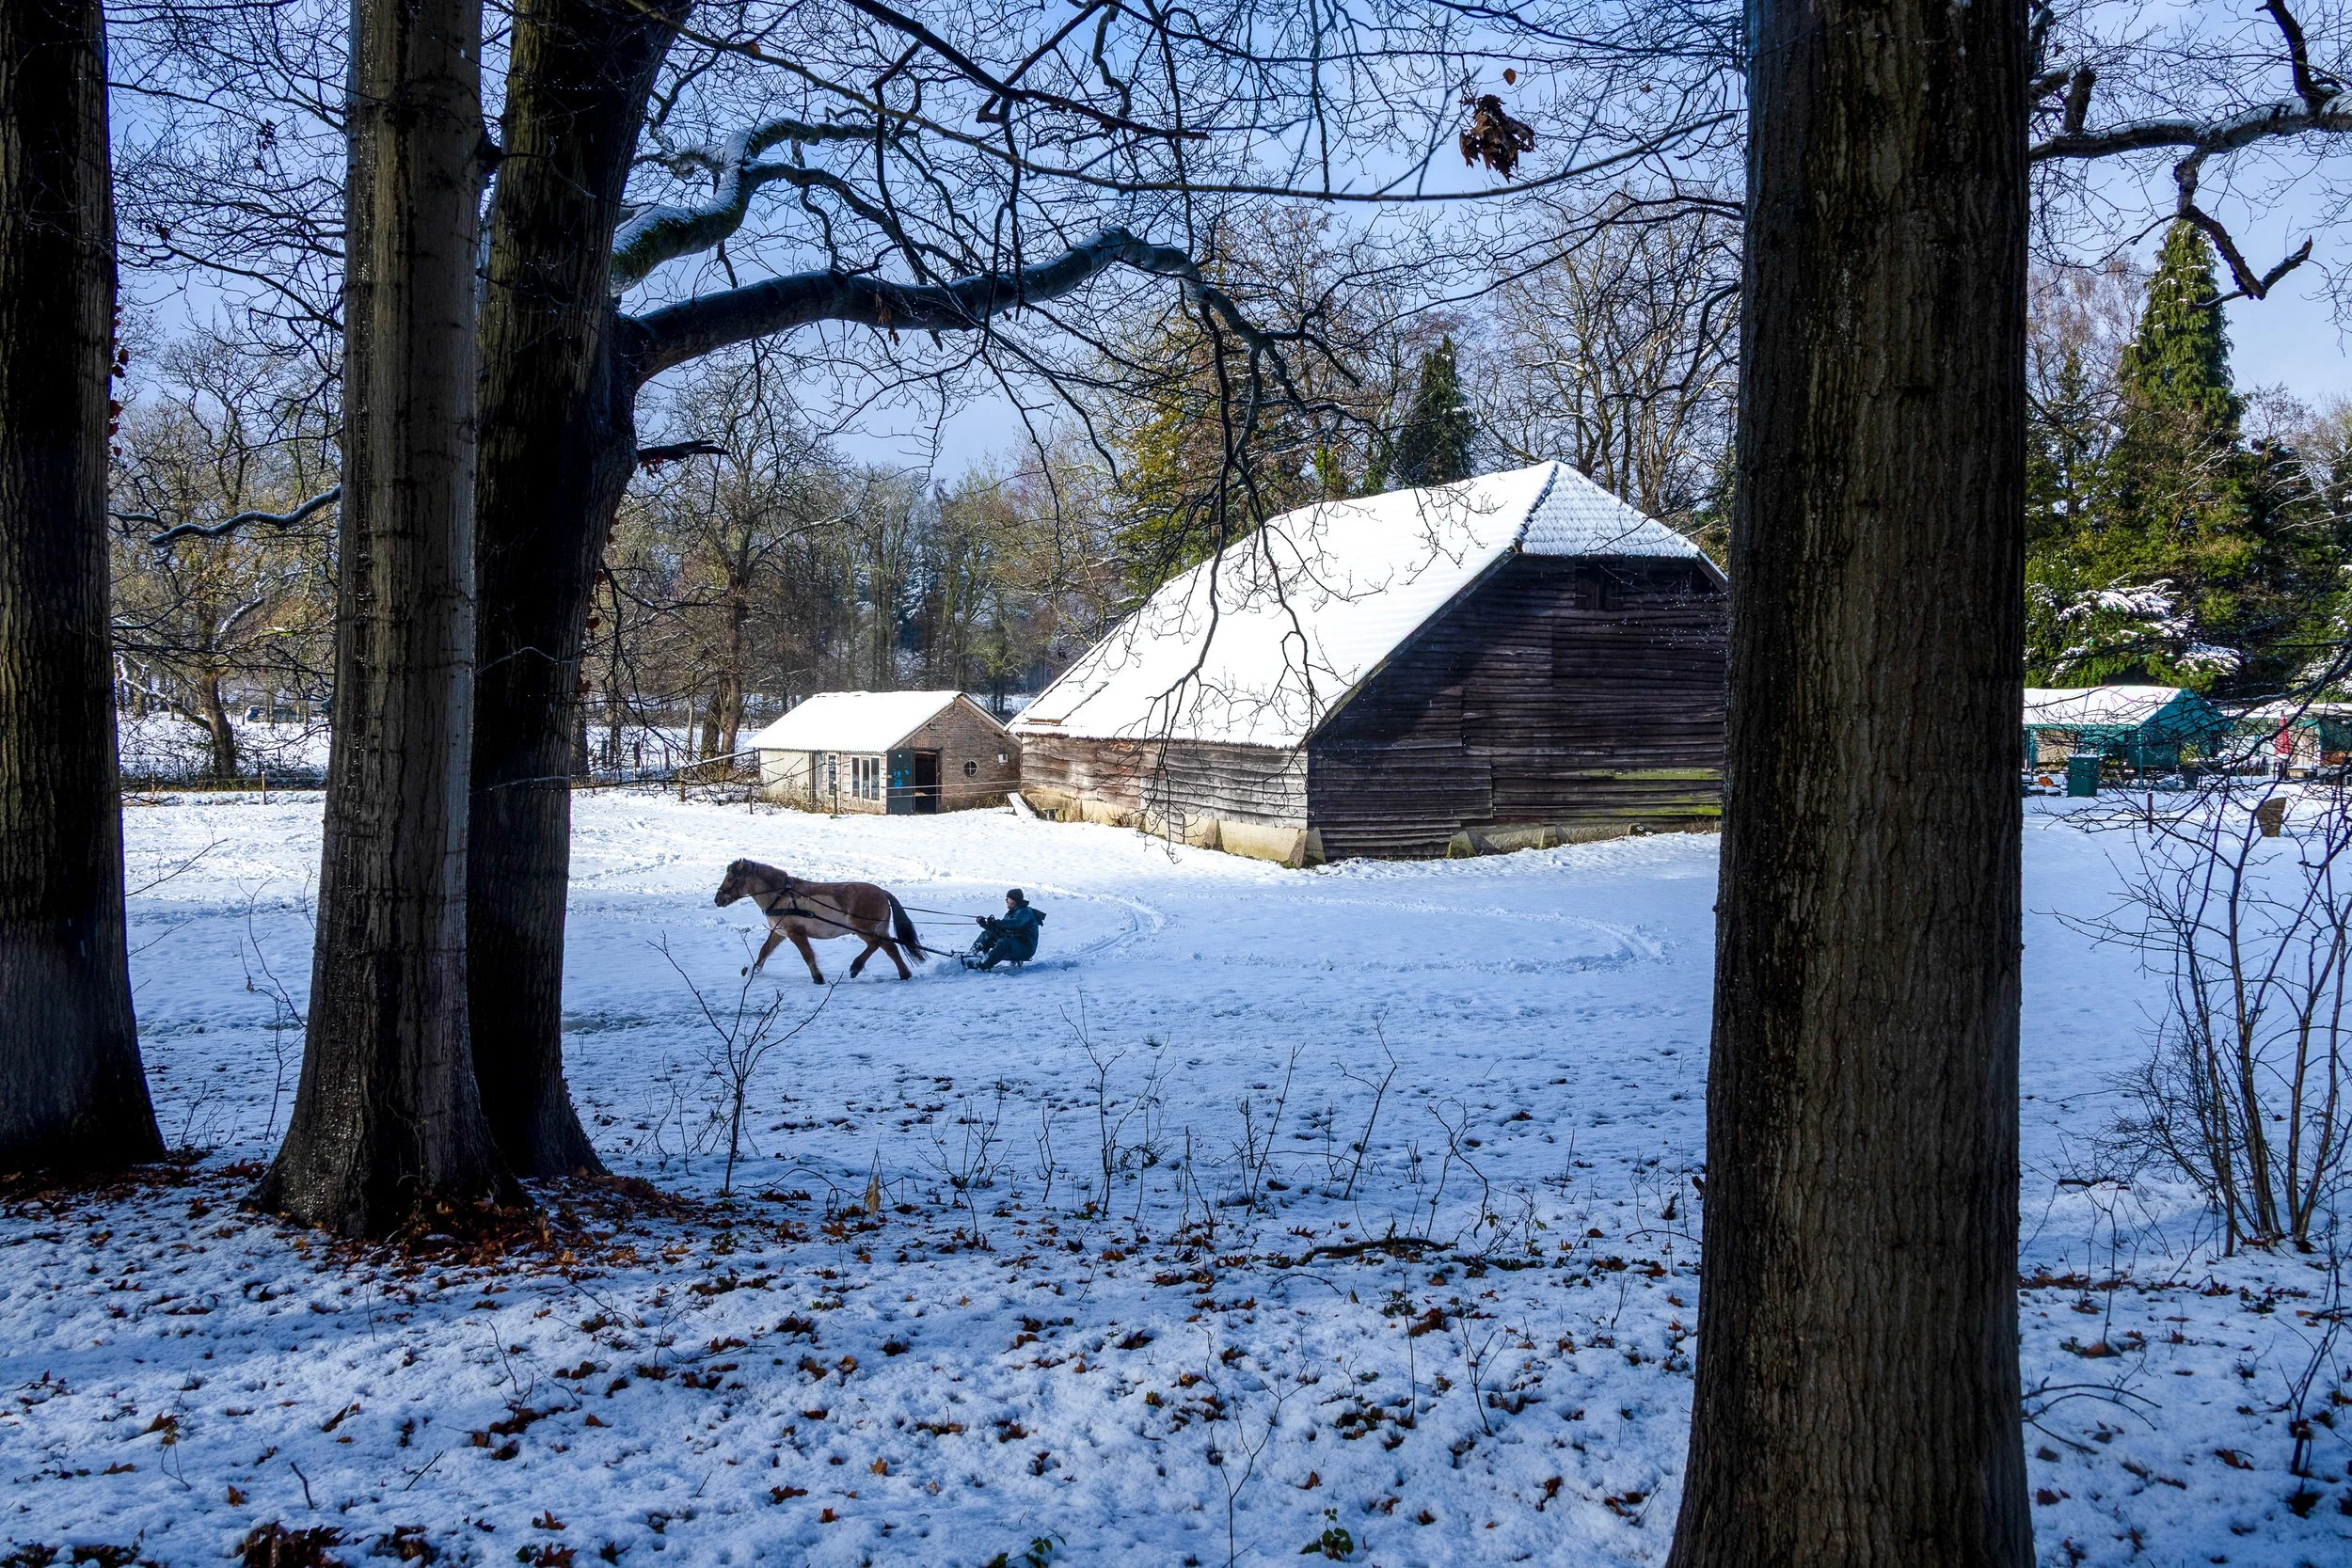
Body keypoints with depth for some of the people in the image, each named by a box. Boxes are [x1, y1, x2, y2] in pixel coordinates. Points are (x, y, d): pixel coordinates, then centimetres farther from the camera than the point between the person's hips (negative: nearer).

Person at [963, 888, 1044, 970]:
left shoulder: (1025, 912, -12)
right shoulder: (1010, 913, 17)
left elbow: (1015, 923, -32)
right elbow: (999, 929, 14)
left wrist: (996, 923, -38)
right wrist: (984, 924, 0)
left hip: (1025, 949, -9)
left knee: (1003, 943, -38)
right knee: (987, 934, 8)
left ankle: (982, 965, -47)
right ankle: (970, 955, -1)